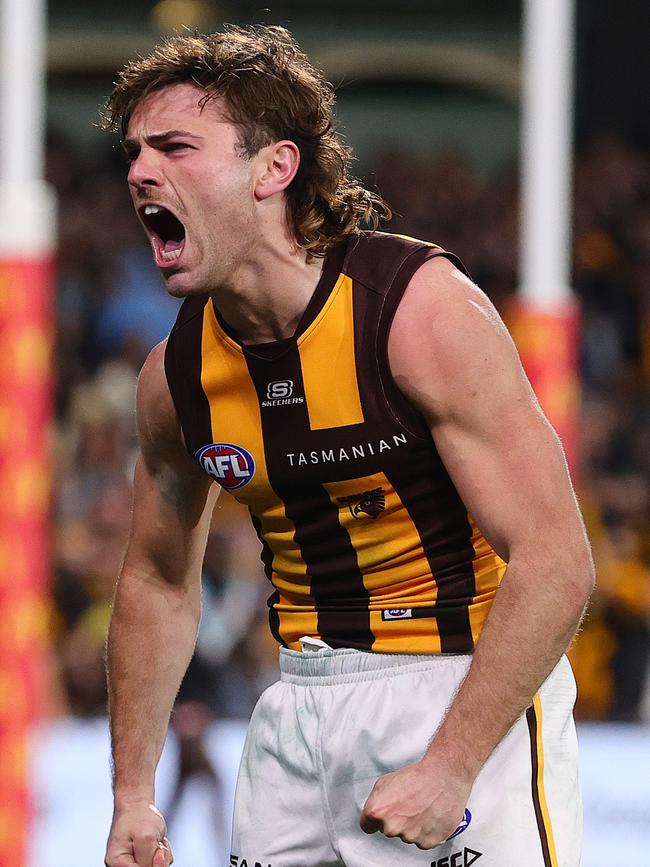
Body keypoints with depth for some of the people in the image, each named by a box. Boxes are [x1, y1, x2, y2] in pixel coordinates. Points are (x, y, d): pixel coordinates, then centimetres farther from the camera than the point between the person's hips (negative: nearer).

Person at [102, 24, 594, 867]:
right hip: (304, 699, 5)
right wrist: (132, 798, 11)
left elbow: (555, 563, -21)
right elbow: (159, 582, 16)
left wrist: (449, 769, -26)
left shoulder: (427, 312, -18)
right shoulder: (177, 370, 0)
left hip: (465, 685, -5)